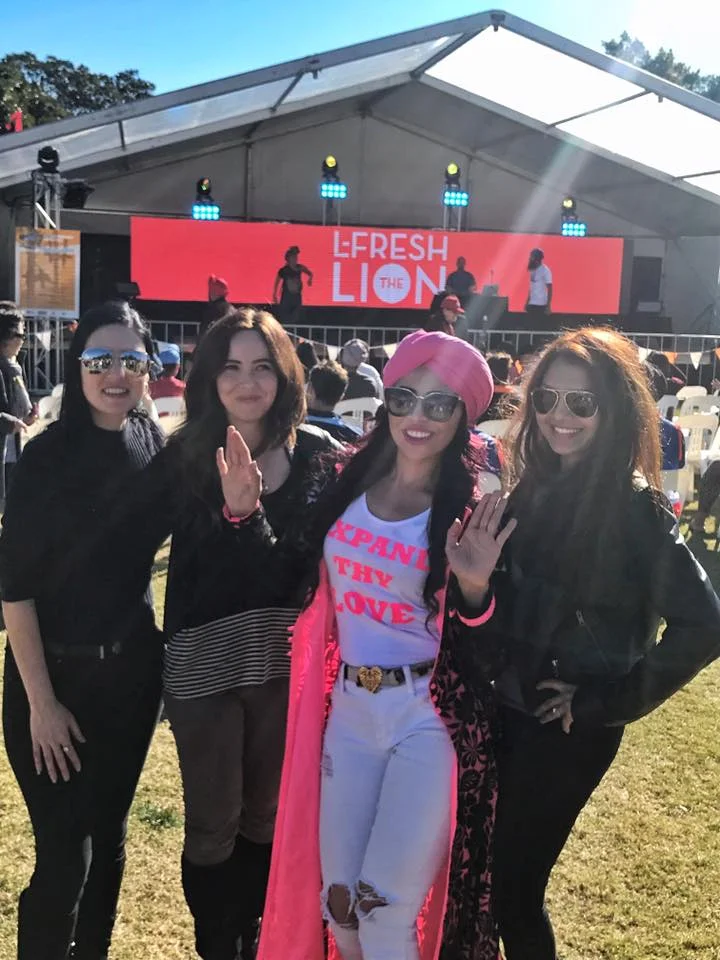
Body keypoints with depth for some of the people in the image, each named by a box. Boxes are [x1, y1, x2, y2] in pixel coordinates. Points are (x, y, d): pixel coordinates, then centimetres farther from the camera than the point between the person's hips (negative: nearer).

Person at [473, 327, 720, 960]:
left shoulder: (633, 506, -16)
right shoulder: (534, 488, 3)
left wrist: (607, 703, -17)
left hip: (570, 728, -6)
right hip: (508, 709, 6)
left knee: (514, 885, 6)